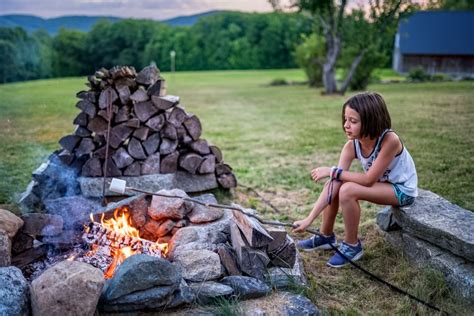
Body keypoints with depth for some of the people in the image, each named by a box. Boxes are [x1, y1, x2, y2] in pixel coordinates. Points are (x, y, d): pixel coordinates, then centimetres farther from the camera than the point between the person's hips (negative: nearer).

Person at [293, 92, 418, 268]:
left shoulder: (389, 140, -33)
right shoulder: (352, 146, -16)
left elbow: (369, 179, -30)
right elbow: (334, 184, -20)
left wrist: (333, 171, -26)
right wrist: (309, 219, -26)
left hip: (402, 189, -6)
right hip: (379, 183, 7)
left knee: (348, 190, -28)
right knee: (333, 184, -10)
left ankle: (352, 247, -8)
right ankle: (325, 236, 10)